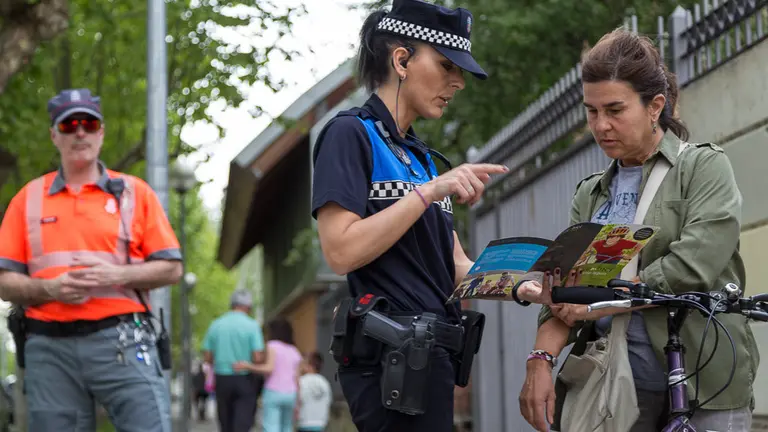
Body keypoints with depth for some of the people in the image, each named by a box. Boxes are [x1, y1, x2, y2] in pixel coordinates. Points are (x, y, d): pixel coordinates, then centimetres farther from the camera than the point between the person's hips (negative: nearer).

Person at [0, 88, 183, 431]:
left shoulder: (135, 192, 11)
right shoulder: (29, 198, 14)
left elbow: (171, 269, 7)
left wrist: (117, 275, -10)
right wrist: (50, 289, -10)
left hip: (122, 342, -1)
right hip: (49, 349, 1)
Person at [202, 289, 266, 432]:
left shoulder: (216, 325, 3)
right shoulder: (252, 325, -8)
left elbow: (207, 357, 3)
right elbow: (258, 358, -14)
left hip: (222, 379, 4)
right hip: (245, 380, -4)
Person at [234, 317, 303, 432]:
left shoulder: (273, 345, 0)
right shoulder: (295, 351, 16)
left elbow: (269, 368, -14)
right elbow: (296, 379, 14)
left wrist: (247, 366, -16)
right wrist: (297, 403, 18)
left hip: (273, 392, -5)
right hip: (290, 394, 6)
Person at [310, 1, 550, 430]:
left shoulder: (423, 156, 21)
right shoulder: (351, 134, -4)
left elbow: (456, 265, 16)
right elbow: (341, 251, -17)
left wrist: (521, 288, -1)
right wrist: (430, 191, -17)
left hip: (430, 355, 8)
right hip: (392, 357, -8)